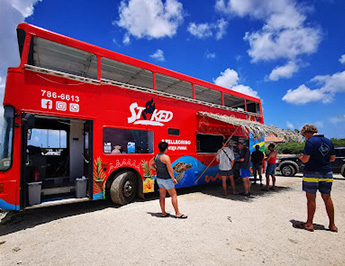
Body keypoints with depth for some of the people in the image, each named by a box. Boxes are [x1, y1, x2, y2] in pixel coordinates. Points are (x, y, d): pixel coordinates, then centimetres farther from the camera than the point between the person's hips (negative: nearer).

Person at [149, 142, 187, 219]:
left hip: (159, 178, 8)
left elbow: (150, 164, 19)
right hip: (166, 179, -8)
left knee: (162, 196, 14)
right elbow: (170, 169, -21)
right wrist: (173, 178, -10)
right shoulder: (166, 157, -21)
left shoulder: (156, 156, 3)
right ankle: (177, 213, 11)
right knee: (174, 195, 3)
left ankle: (163, 213, 24)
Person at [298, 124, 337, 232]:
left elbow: (305, 159, -18)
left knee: (311, 198, 2)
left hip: (312, 173, -6)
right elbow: (332, 158, 15)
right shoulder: (328, 141, 8)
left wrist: (300, 157, 2)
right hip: (326, 173, 6)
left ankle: (309, 224, 12)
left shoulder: (310, 142, -14)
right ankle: (332, 225, 23)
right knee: (327, 198, 14)